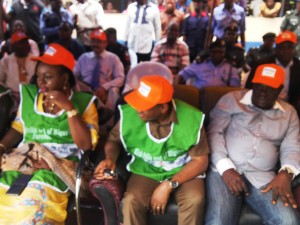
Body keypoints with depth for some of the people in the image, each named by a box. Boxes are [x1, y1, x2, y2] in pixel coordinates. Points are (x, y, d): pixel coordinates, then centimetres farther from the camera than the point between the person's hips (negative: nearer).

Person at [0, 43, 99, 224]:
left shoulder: (83, 102, 0)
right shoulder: (29, 95, 12)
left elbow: (86, 145, -9)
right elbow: (18, 129, 17)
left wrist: (69, 108, -15)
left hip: (60, 166, -4)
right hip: (24, 161, 4)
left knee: (36, 195, -33)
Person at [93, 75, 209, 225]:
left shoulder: (191, 118, -19)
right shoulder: (129, 114, -17)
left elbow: (200, 161, -11)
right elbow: (114, 139, 4)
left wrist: (169, 185, -21)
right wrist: (110, 159, -18)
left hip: (184, 173, 0)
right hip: (146, 173, 1)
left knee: (195, 200, -30)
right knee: (131, 201, -28)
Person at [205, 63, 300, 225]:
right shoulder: (231, 99, 8)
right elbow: (214, 132, -1)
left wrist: (286, 173, -12)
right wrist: (226, 168, -14)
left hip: (263, 177, 3)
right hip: (224, 171, -2)